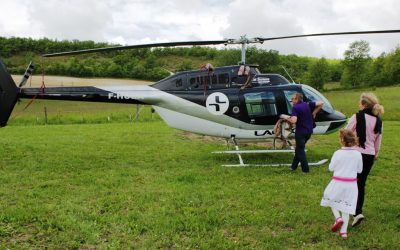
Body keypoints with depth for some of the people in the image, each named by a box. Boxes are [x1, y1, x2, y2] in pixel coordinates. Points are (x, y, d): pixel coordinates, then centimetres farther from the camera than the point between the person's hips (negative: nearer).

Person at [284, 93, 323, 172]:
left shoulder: (295, 108, -14)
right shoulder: (308, 105, 4)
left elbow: (293, 121, -26)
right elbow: (321, 103, 6)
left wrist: (286, 118, -8)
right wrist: (314, 112, 9)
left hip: (300, 132, -7)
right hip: (309, 131, 7)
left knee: (300, 150, 6)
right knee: (299, 149, 20)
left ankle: (305, 169, 6)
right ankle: (294, 166, 29)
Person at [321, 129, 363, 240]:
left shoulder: (338, 153, -15)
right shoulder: (358, 154, -6)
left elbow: (331, 168, -5)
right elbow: (359, 170, 5)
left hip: (338, 183, -3)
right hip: (351, 184, 3)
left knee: (331, 200, 21)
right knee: (346, 207, 11)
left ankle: (338, 218, -1)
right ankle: (343, 232, 14)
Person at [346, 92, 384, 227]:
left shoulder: (357, 117, -12)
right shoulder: (378, 121, 4)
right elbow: (378, 141, 12)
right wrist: (375, 154, 24)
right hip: (369, 155, 5)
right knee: (361, 183, 16)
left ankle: (357, 212, -13)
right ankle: (358, 210, 22)